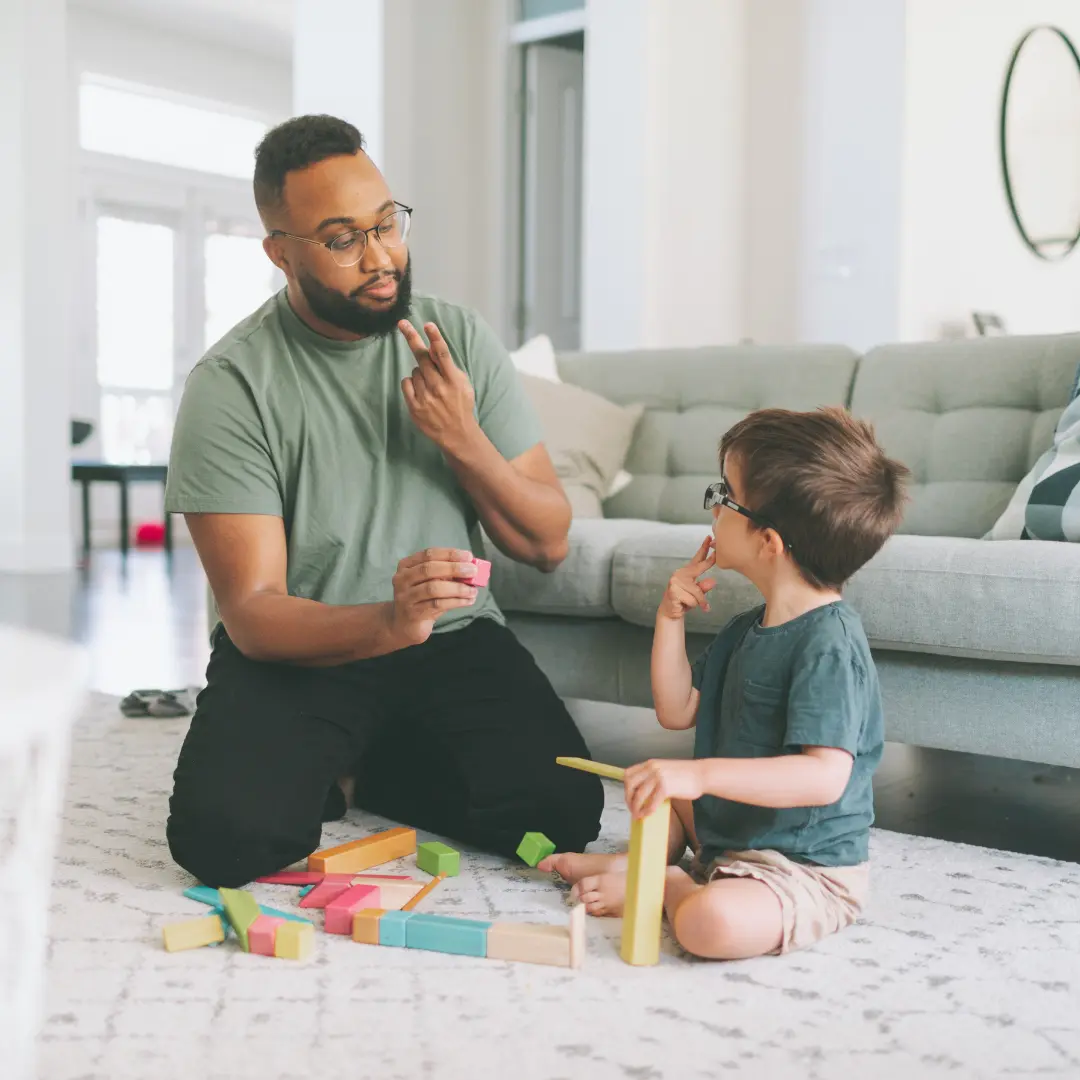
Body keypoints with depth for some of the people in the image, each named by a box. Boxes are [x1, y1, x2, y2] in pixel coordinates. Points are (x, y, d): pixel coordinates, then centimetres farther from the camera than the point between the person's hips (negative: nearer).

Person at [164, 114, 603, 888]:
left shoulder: (461, 340, -1)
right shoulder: (231, 384, -12)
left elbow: (548, 544, 0)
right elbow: (253, 614, -18)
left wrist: (465, 442, -17)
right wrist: (387, 622, -37)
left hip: (454, 642, 3)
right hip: (299, 653, -3)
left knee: (562, 811, -20)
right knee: (224, 833, -28)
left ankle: (357, 768, 8)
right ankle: (325, 772, 8)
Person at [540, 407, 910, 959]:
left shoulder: (829, 643, -25)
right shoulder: (748, 628, 6)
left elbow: (825, 777, -33)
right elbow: (678, 710, 11)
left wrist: (702, 774, -38)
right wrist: (670, 617, 0)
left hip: (808, 869, -9)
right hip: (729, 832, 10)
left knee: (711, 921, -35)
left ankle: (670, 888, -6)